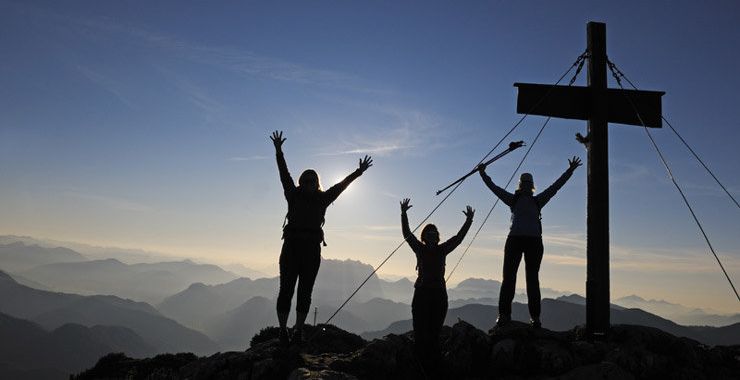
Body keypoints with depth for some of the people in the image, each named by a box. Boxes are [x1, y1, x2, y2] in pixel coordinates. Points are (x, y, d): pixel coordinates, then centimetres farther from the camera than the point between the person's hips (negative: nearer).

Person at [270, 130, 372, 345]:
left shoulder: (322, 199, 14)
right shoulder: (293, 196, 10)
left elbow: (341, 185, 14)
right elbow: (284, 174, 4)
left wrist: (358, 172, 13)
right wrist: (278, 151, -2)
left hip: (312, 249, 2)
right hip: (291, 246, -1)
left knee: (305, 291, 2)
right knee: (286, 289, -3)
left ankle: (298, 329, 9)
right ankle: (283, 329, 2)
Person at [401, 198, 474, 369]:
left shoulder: (442, 250, 10)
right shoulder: (419, 249, 6)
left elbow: (459, 237, 9)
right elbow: (407, 233, 0)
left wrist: (469, 220, 5)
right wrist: (404, 214, -7)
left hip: (439, 294, 2)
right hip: (422, 292, -2)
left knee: (435, 330, 2)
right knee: (421, 331, -5)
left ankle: (433, 361, 5)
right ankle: (420, 360, -1)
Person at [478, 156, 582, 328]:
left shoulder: (538, 200, 15)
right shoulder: (513, 199, 12)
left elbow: (556, 186, 14)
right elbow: (494, 188, 10)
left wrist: (569, 171, 13)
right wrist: (483, 174, 7)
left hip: (534, 241, 1)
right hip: (514, 240, -1)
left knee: (532, 279, 2)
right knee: (509, 277, -5)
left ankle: (535, 317, 2)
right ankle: (504, 314, -5)